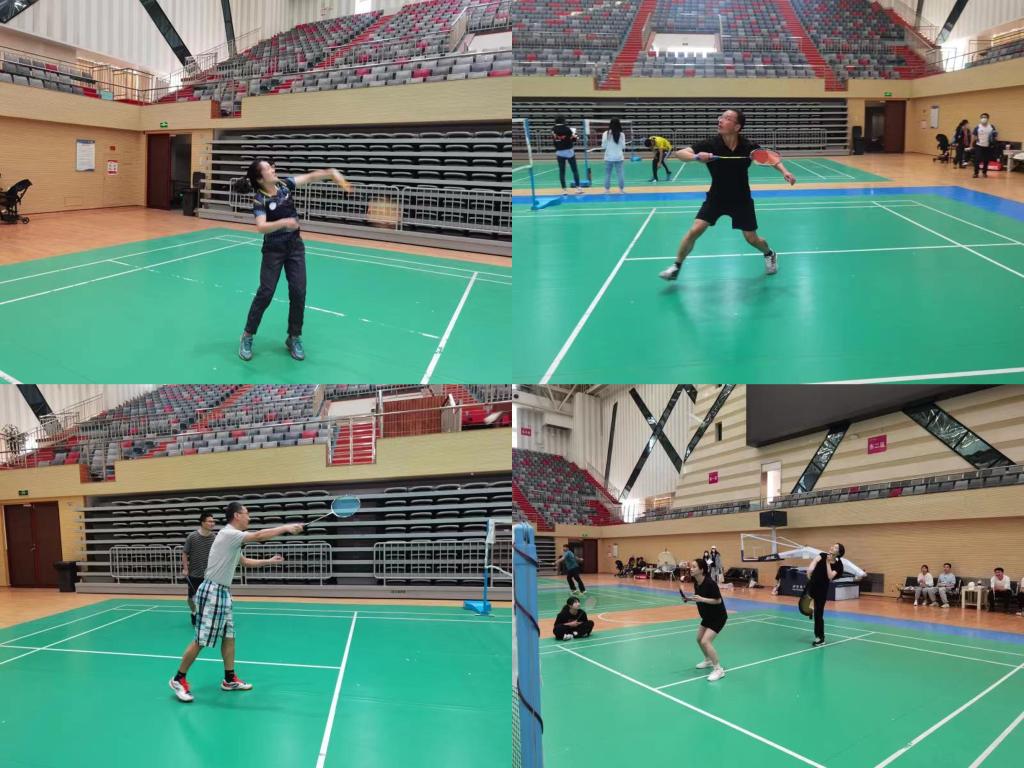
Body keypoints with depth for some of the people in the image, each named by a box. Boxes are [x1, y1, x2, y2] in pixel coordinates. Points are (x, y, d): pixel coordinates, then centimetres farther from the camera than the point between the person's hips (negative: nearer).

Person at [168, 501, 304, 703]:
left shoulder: (234, 539, 15)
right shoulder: (228, 534, -16)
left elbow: (246, 562, 27)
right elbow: (260, 536, -22)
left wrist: (269, 561, 22)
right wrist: (287, 528, -19)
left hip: (223, 592, 10)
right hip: (212, 592, -10)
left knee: (229, 636, 11)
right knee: (200, 640, -6)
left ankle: (229, 680, 18)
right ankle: (178, 679, 4)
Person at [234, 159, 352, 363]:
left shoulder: (284, 184, -6)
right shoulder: (260, 199, -19)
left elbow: (310, 177, -7)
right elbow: (261, 227, -33)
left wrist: (331, 172, -23)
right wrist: (283, 222, -48)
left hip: (295, 246, 4)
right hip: (274, 250, -4)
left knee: (298, 292, 0)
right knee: (265, 293, -5)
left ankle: (294, 338, 14)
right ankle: (247, 337, 10)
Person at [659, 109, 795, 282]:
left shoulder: (748, 147, -19)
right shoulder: (710, 144, -21)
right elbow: (679, 153, -25)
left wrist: (784, 171, -20)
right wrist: (696, 156, -45)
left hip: (741, 200, 0)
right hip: (716, 197, 0)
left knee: (751, 239, 6)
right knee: (695, 231, -14)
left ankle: (770, 255, 40)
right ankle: (676, 267, 4)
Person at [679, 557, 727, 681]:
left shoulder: (710, 583, -27)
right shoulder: (696, 583, -3)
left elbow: (718, 600, -24)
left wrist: (702, 599, -33)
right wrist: (689, 598, -5)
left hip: (718, 617, -9)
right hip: (707, 616, 9)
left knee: (705, 641, -18)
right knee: (699, 639, 20)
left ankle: (718, 670, -9)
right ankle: (708, 660, 44)